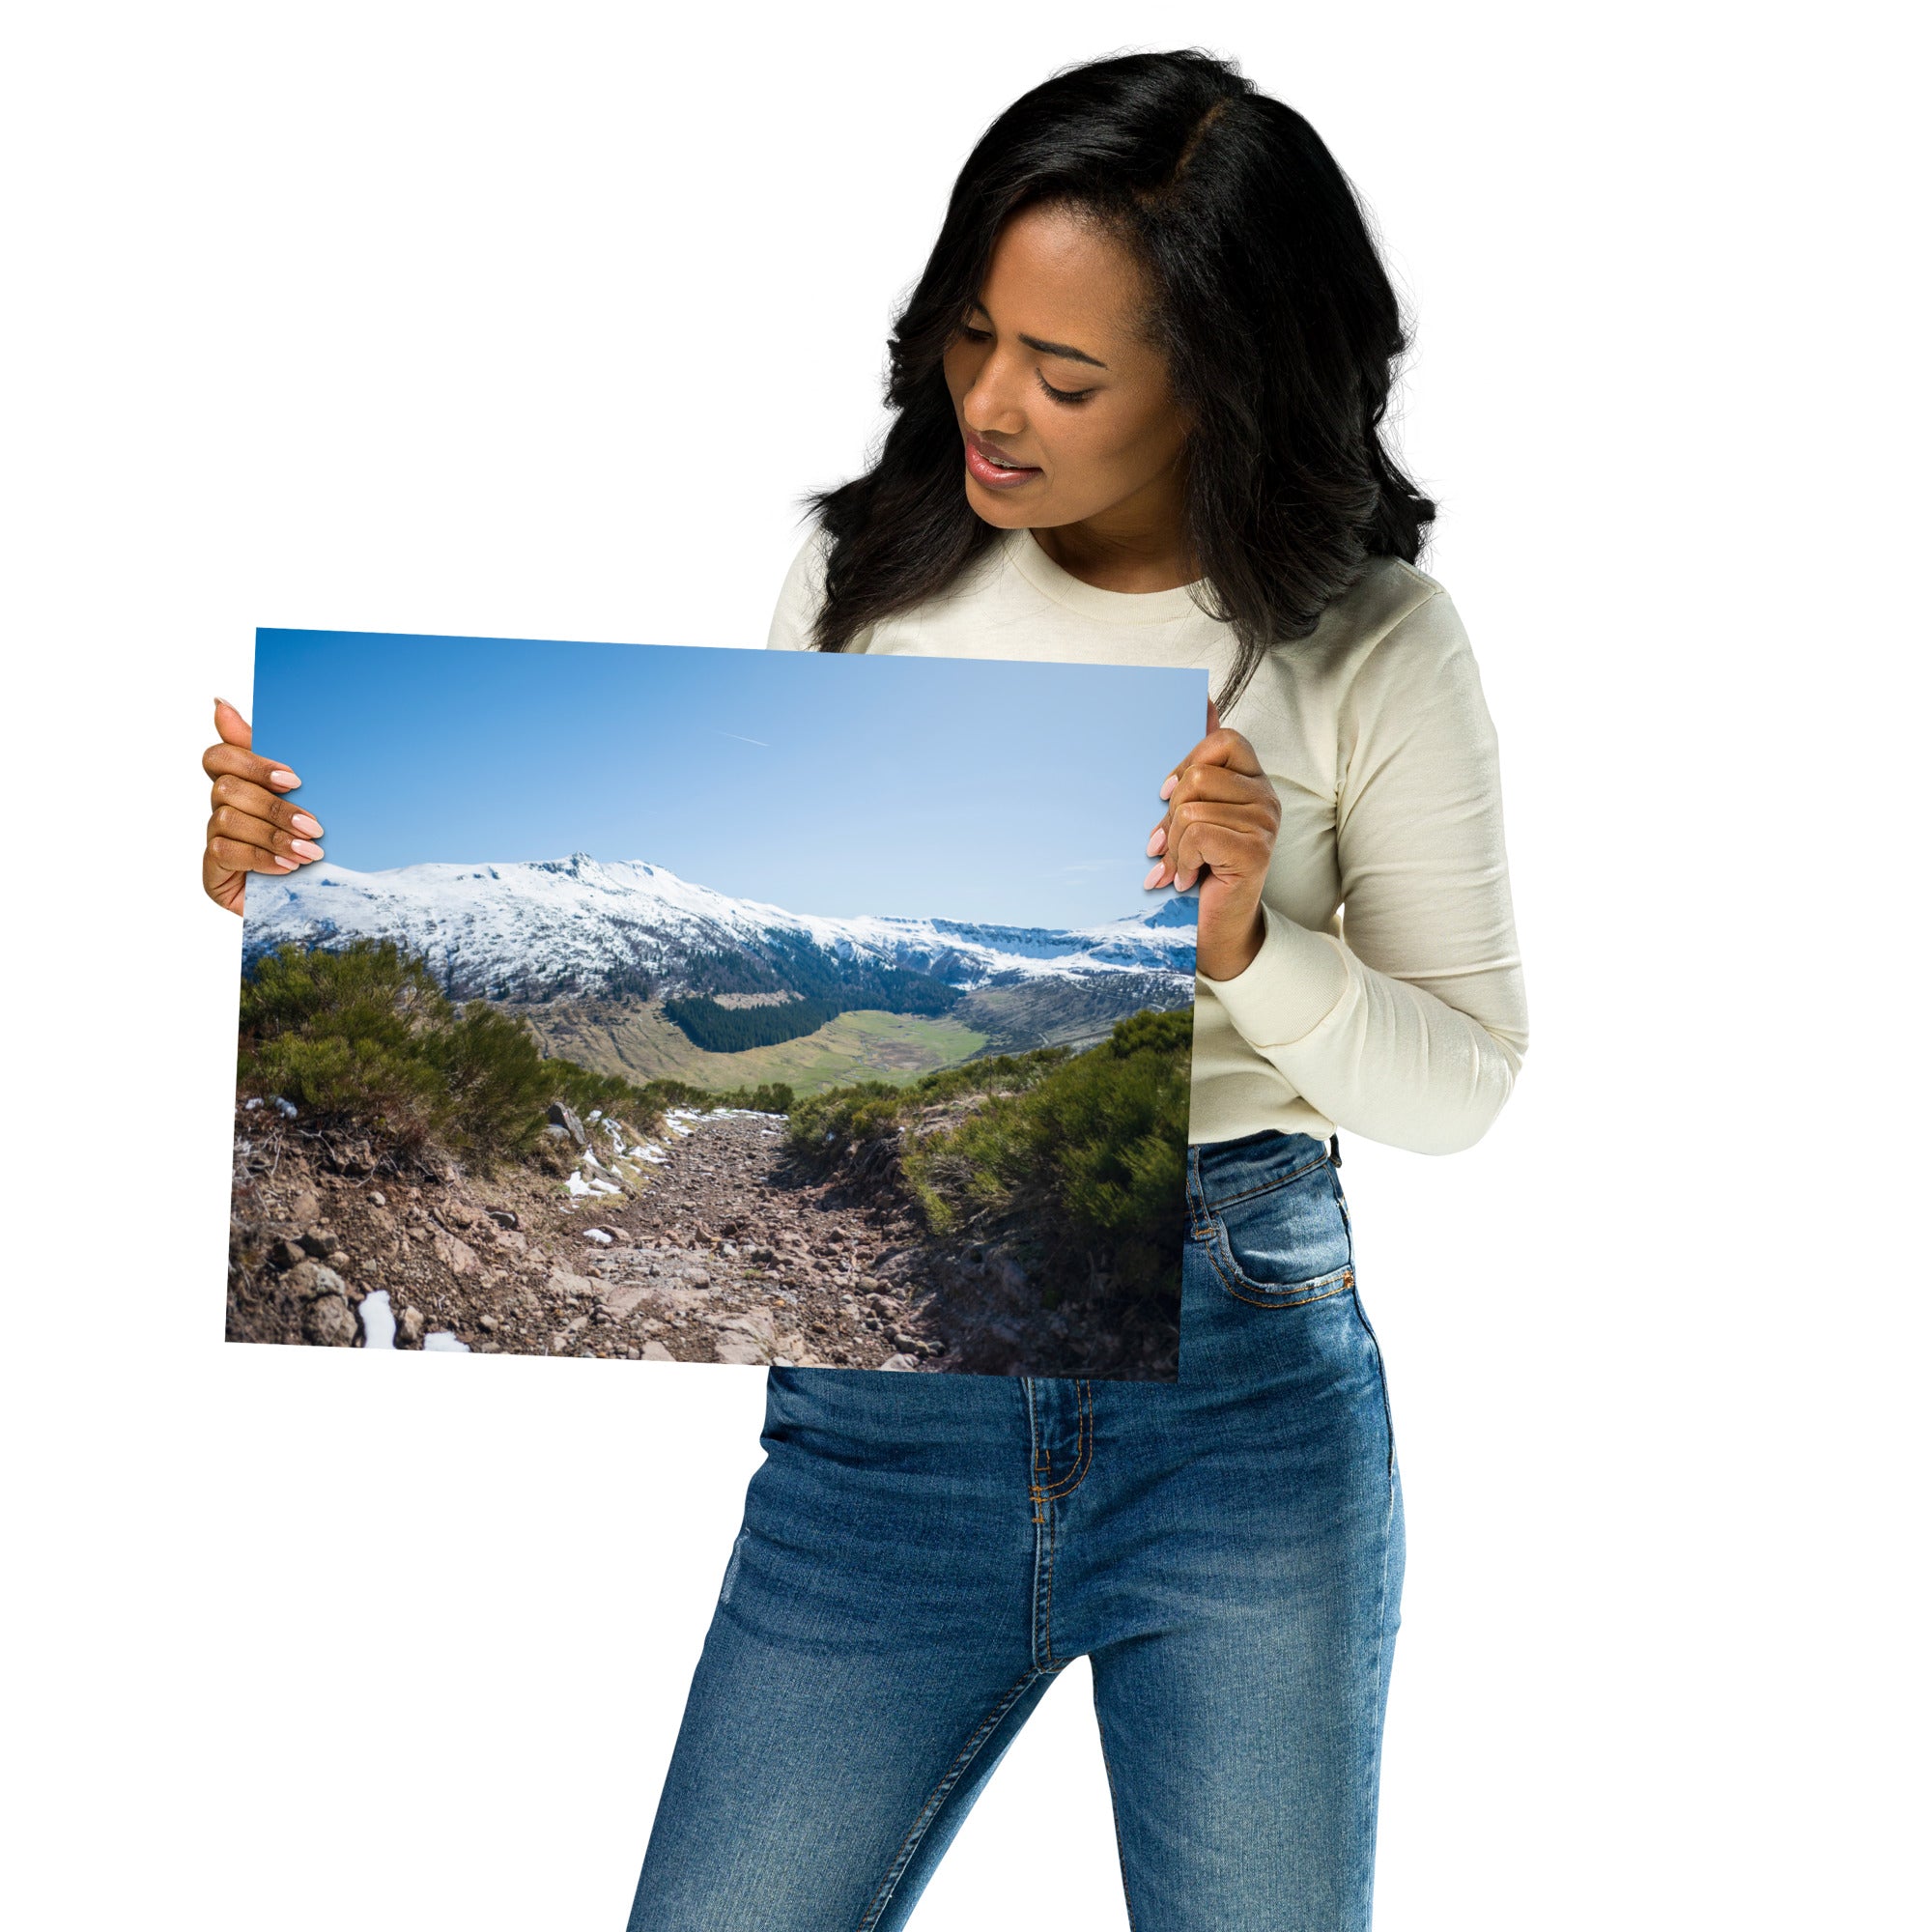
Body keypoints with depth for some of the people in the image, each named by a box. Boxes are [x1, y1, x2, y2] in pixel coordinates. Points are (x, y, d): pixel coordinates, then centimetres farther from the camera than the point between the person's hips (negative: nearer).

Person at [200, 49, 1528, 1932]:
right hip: (884, 1393, 2)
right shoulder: (868, 575, 1)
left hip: (1242, 1376, -1)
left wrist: (1248, 946, -19)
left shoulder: (1368, 645, -4)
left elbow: (1461, 1082, 0)